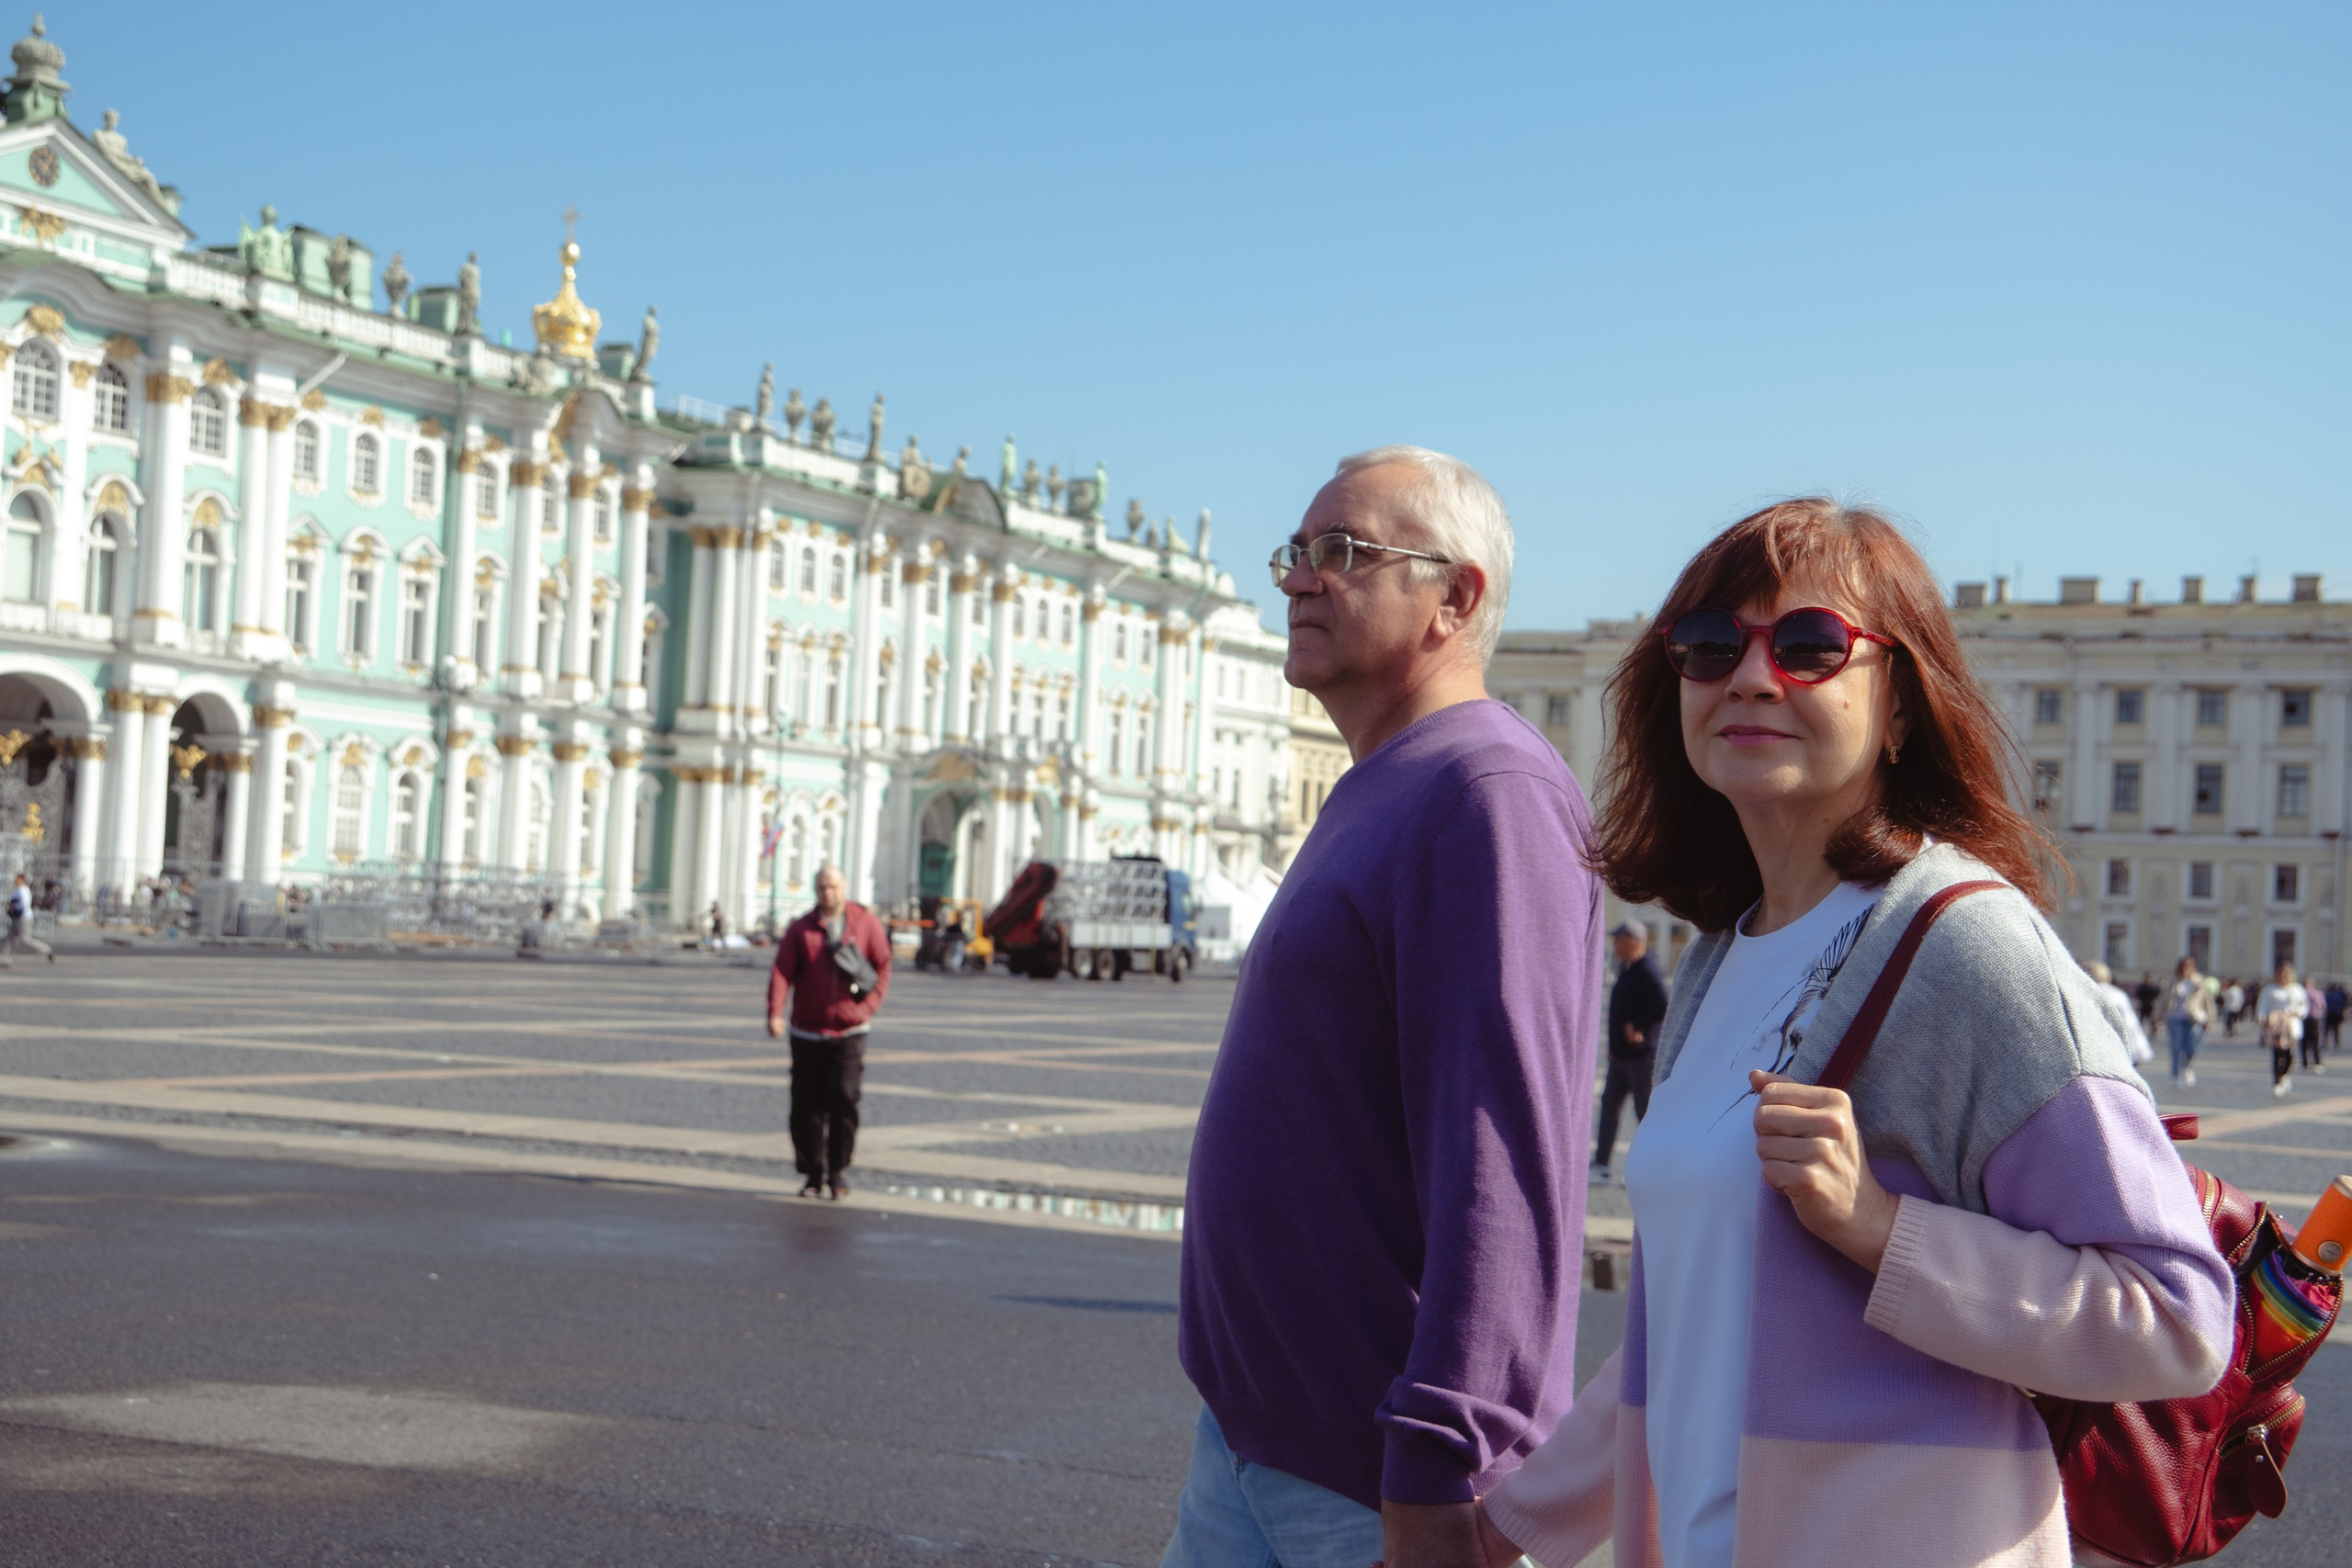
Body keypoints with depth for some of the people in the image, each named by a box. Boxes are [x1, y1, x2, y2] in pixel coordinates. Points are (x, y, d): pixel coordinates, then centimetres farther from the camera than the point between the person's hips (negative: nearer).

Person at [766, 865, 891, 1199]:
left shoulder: (865, 922, 4)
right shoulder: (800, 929, 3)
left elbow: (883, 965, 10)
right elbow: (782, 972, -6)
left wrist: (870, 1004, -3)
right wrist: (775, 1014, -21)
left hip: (850, 1032, -1)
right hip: (808, 1033, 1)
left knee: (844, 1099, -12)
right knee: (807, 1105, 3)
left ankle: (837, 1171, 2)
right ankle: (812, 1174, 16)